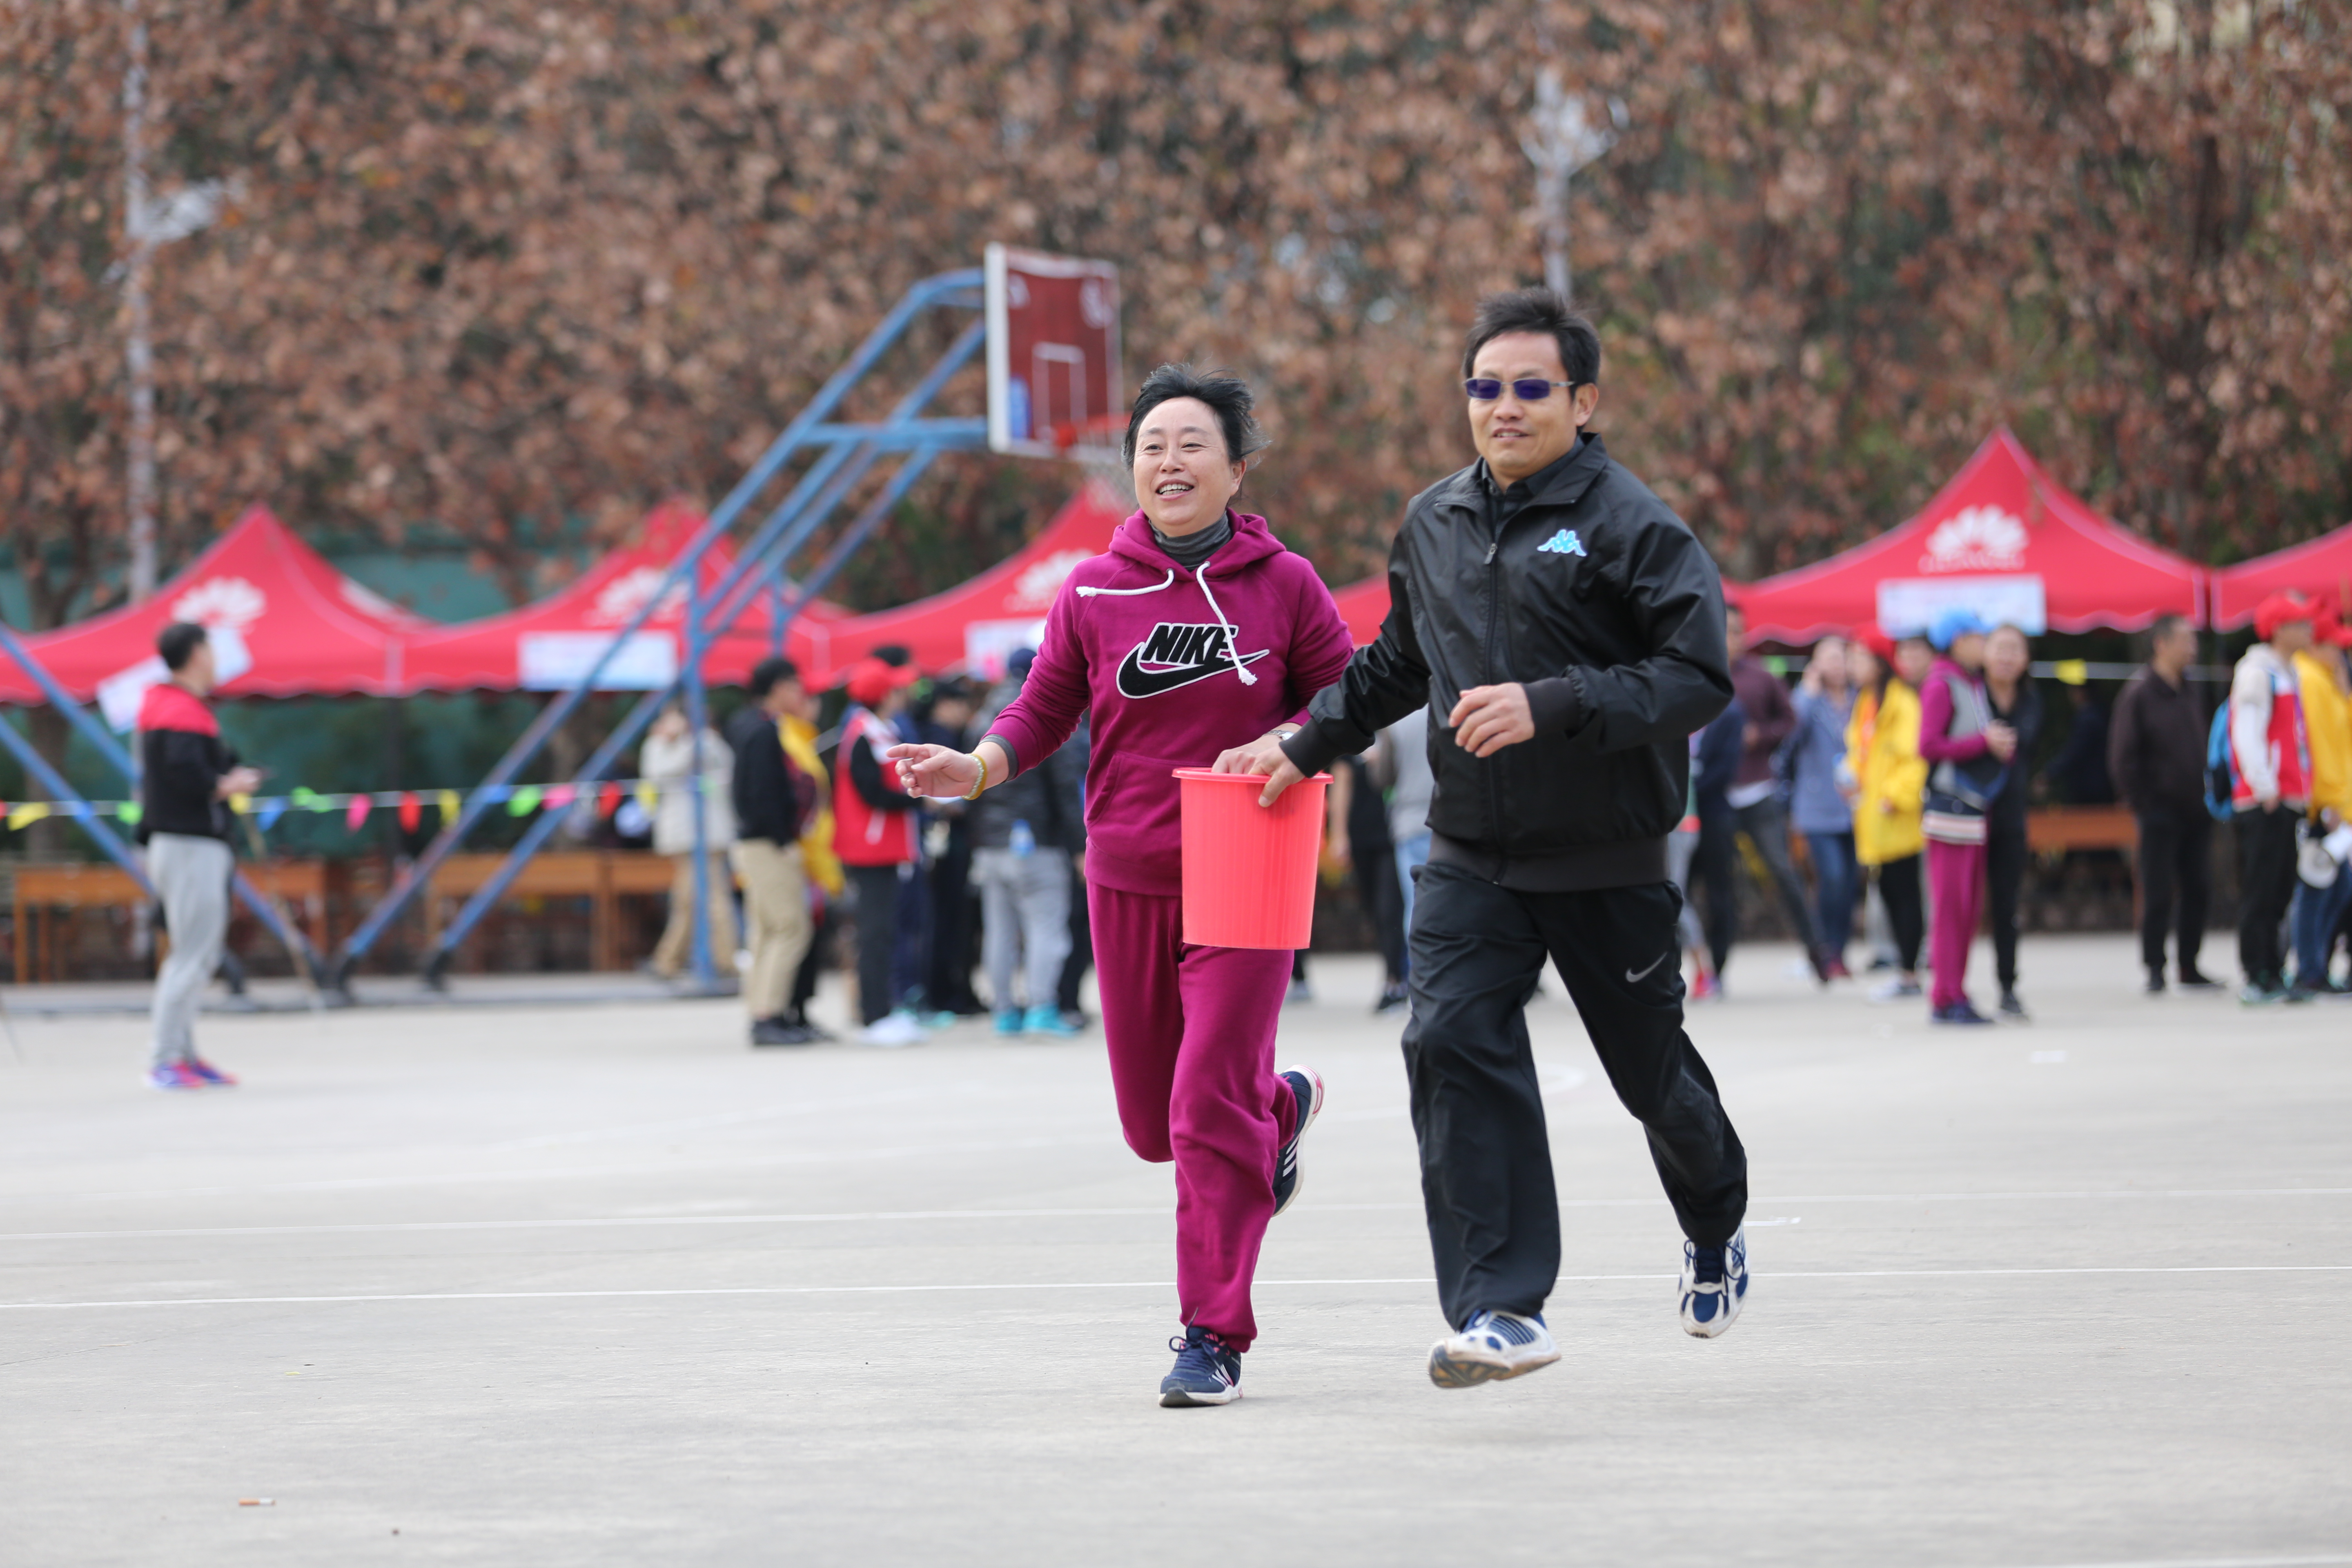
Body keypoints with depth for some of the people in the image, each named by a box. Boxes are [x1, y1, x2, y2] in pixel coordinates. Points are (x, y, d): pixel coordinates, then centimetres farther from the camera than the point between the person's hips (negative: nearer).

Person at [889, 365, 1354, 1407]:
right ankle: (1280, 1106, 46)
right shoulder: (1094, 592, 2)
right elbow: (1044, 711, 5)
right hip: (1127, 881, 3)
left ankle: (1213, 1338, -5)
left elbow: (1346, 698, 5)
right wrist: (975, 768, -14)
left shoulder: (1282, 584, -2)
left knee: (1209, 1108, -13)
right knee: (1153, 1122, 12)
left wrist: (1283, 747, -14)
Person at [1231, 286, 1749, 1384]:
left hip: (1608, 863, -4)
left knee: (1650, 1069, 11)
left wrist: (1549, 707, -27)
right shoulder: (1434, 524, 8)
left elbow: (1700, 675, -20)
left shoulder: (1629, 524, -11)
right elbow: (1394, 666, 24)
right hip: (1470, 861, 4)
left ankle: (1716, 1227, 43)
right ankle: (1502, 1309, -18)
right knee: (1454, 1047, -16)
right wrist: (1304, 747, 16)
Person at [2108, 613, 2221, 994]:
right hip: (2160, 814, -6)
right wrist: (2142, 804, -11)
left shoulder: (2186, 692, 12)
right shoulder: (2139, 694, -9)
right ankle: (2154, 970, 4)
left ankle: (2189, 966, 15)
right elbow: (2122, 758, -9)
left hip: (2195, 814, 6)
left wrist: (2206, 797, 10)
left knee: (2198, 890, 6)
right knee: (2158, 895, -4)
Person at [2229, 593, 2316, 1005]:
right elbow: (2247, 736, -18)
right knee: (2260, 892, -7)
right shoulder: (2258, 674, -11)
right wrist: (2267, 791, -20)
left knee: (2279, 893, 11)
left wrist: (2300, 793, 17)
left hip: (2287, 801, 9)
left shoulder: (2288, 673, 19)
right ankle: (2257, 980, -5)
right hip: (2264, 804, -9)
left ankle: (2272, 975, 15)